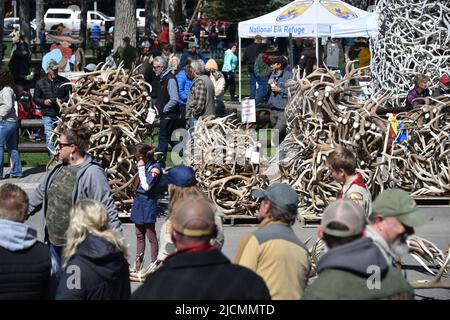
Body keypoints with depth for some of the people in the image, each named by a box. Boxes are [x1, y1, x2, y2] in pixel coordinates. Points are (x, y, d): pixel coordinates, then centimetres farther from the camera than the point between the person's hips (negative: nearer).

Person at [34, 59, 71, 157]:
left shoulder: (64, 81, 5)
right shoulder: (40, 83, 8)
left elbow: (70, 96, 5)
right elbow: (36, 98, 12)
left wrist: (62, 100, -14)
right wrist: (44, 102, -8)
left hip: (62, 114, 0)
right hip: (48, 115, 0)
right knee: (49, 138, -5)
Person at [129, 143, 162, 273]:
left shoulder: (155, 167, -14)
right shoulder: (144, 165, 10)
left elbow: (146, 186, -22)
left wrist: (141, 169, -19)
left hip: (148, 203, -9)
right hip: (138, 202, 9)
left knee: (151, 235, -2)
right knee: (139, 235, 14)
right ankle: (138, 264, 23)